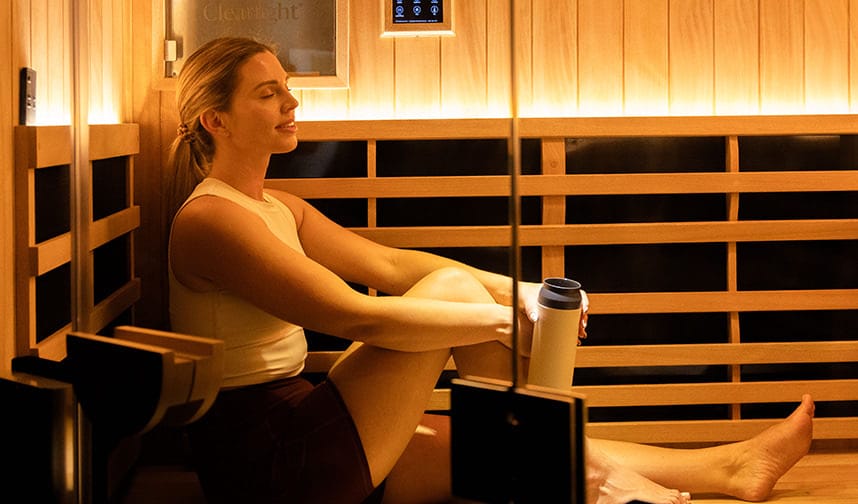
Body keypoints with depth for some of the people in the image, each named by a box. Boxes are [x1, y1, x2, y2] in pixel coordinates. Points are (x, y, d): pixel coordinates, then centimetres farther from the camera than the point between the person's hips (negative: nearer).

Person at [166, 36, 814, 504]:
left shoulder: (279, 209, 17)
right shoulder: (209, 218, -15)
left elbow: (388, 263, 11)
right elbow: (358, 317, -21)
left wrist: (512, 289, -3)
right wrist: (504, 320, -18)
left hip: (297, 433, 9)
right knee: (451, 289, -14)